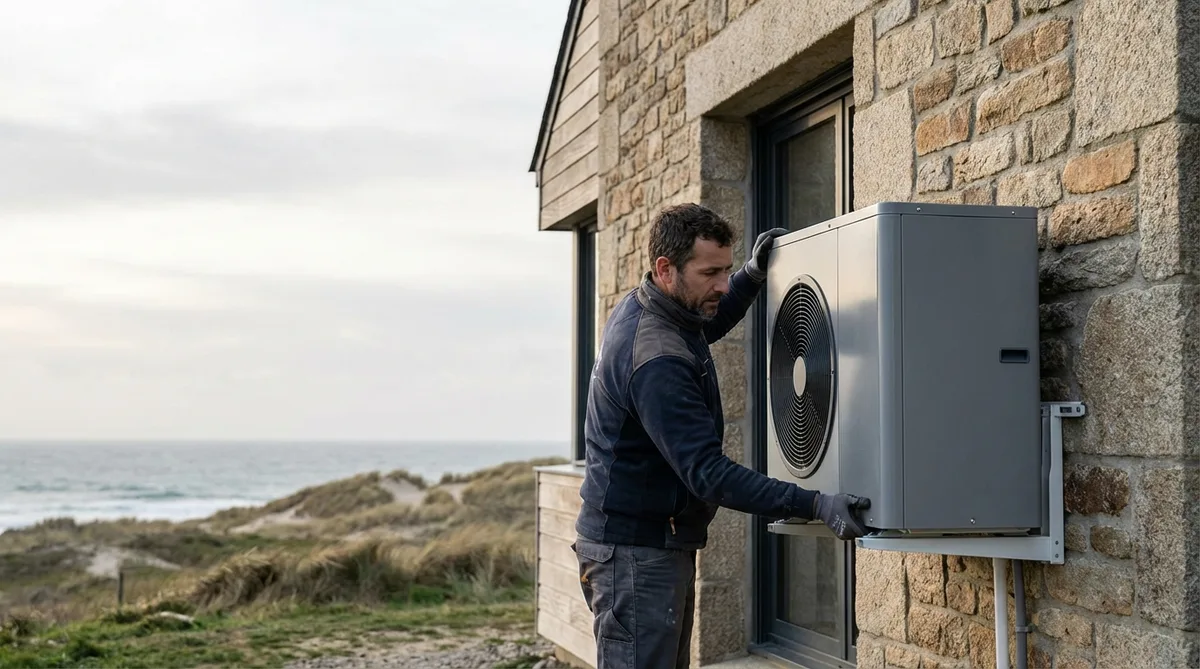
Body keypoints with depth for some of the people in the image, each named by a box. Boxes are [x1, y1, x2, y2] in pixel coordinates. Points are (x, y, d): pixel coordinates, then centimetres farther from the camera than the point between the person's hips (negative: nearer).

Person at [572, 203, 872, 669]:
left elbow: (707, 325, 30)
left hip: (662, 544, 11)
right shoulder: (655, 359, -27)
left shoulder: (638, 308, 5)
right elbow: (709, 474, -30)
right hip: (633, 550, -11)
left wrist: (752, 276, 12)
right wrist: (815, 506, -33)